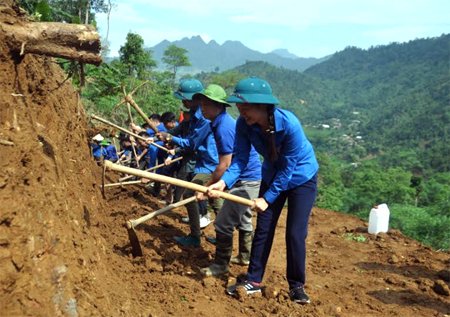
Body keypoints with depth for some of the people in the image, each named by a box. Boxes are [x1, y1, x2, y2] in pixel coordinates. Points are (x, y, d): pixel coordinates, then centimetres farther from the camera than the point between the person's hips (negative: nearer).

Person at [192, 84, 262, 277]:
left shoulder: (224, 127, -22)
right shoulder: (223, 122, 10)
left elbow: (224, 166, -24)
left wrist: (207, 188, -16)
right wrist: (214, 185, 17)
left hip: (247, 181, -11)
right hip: (251, 177, 11)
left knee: (223, 223, -5)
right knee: (242, 219, 24)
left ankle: (221, 265, 8)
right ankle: (245, 256, 40)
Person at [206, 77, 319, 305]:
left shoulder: (289, 124, -35)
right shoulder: (244, 124, -21)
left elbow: (287, 168, -27)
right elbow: (240, 158, -21)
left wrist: (268, 198, -23)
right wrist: (224, 182, -38)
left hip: (301, 178, -4)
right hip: (272, 176, 4)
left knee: (295, 234, -4)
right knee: (263, 229, 5)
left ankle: (296, 285, 15)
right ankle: (253, 281, 18)